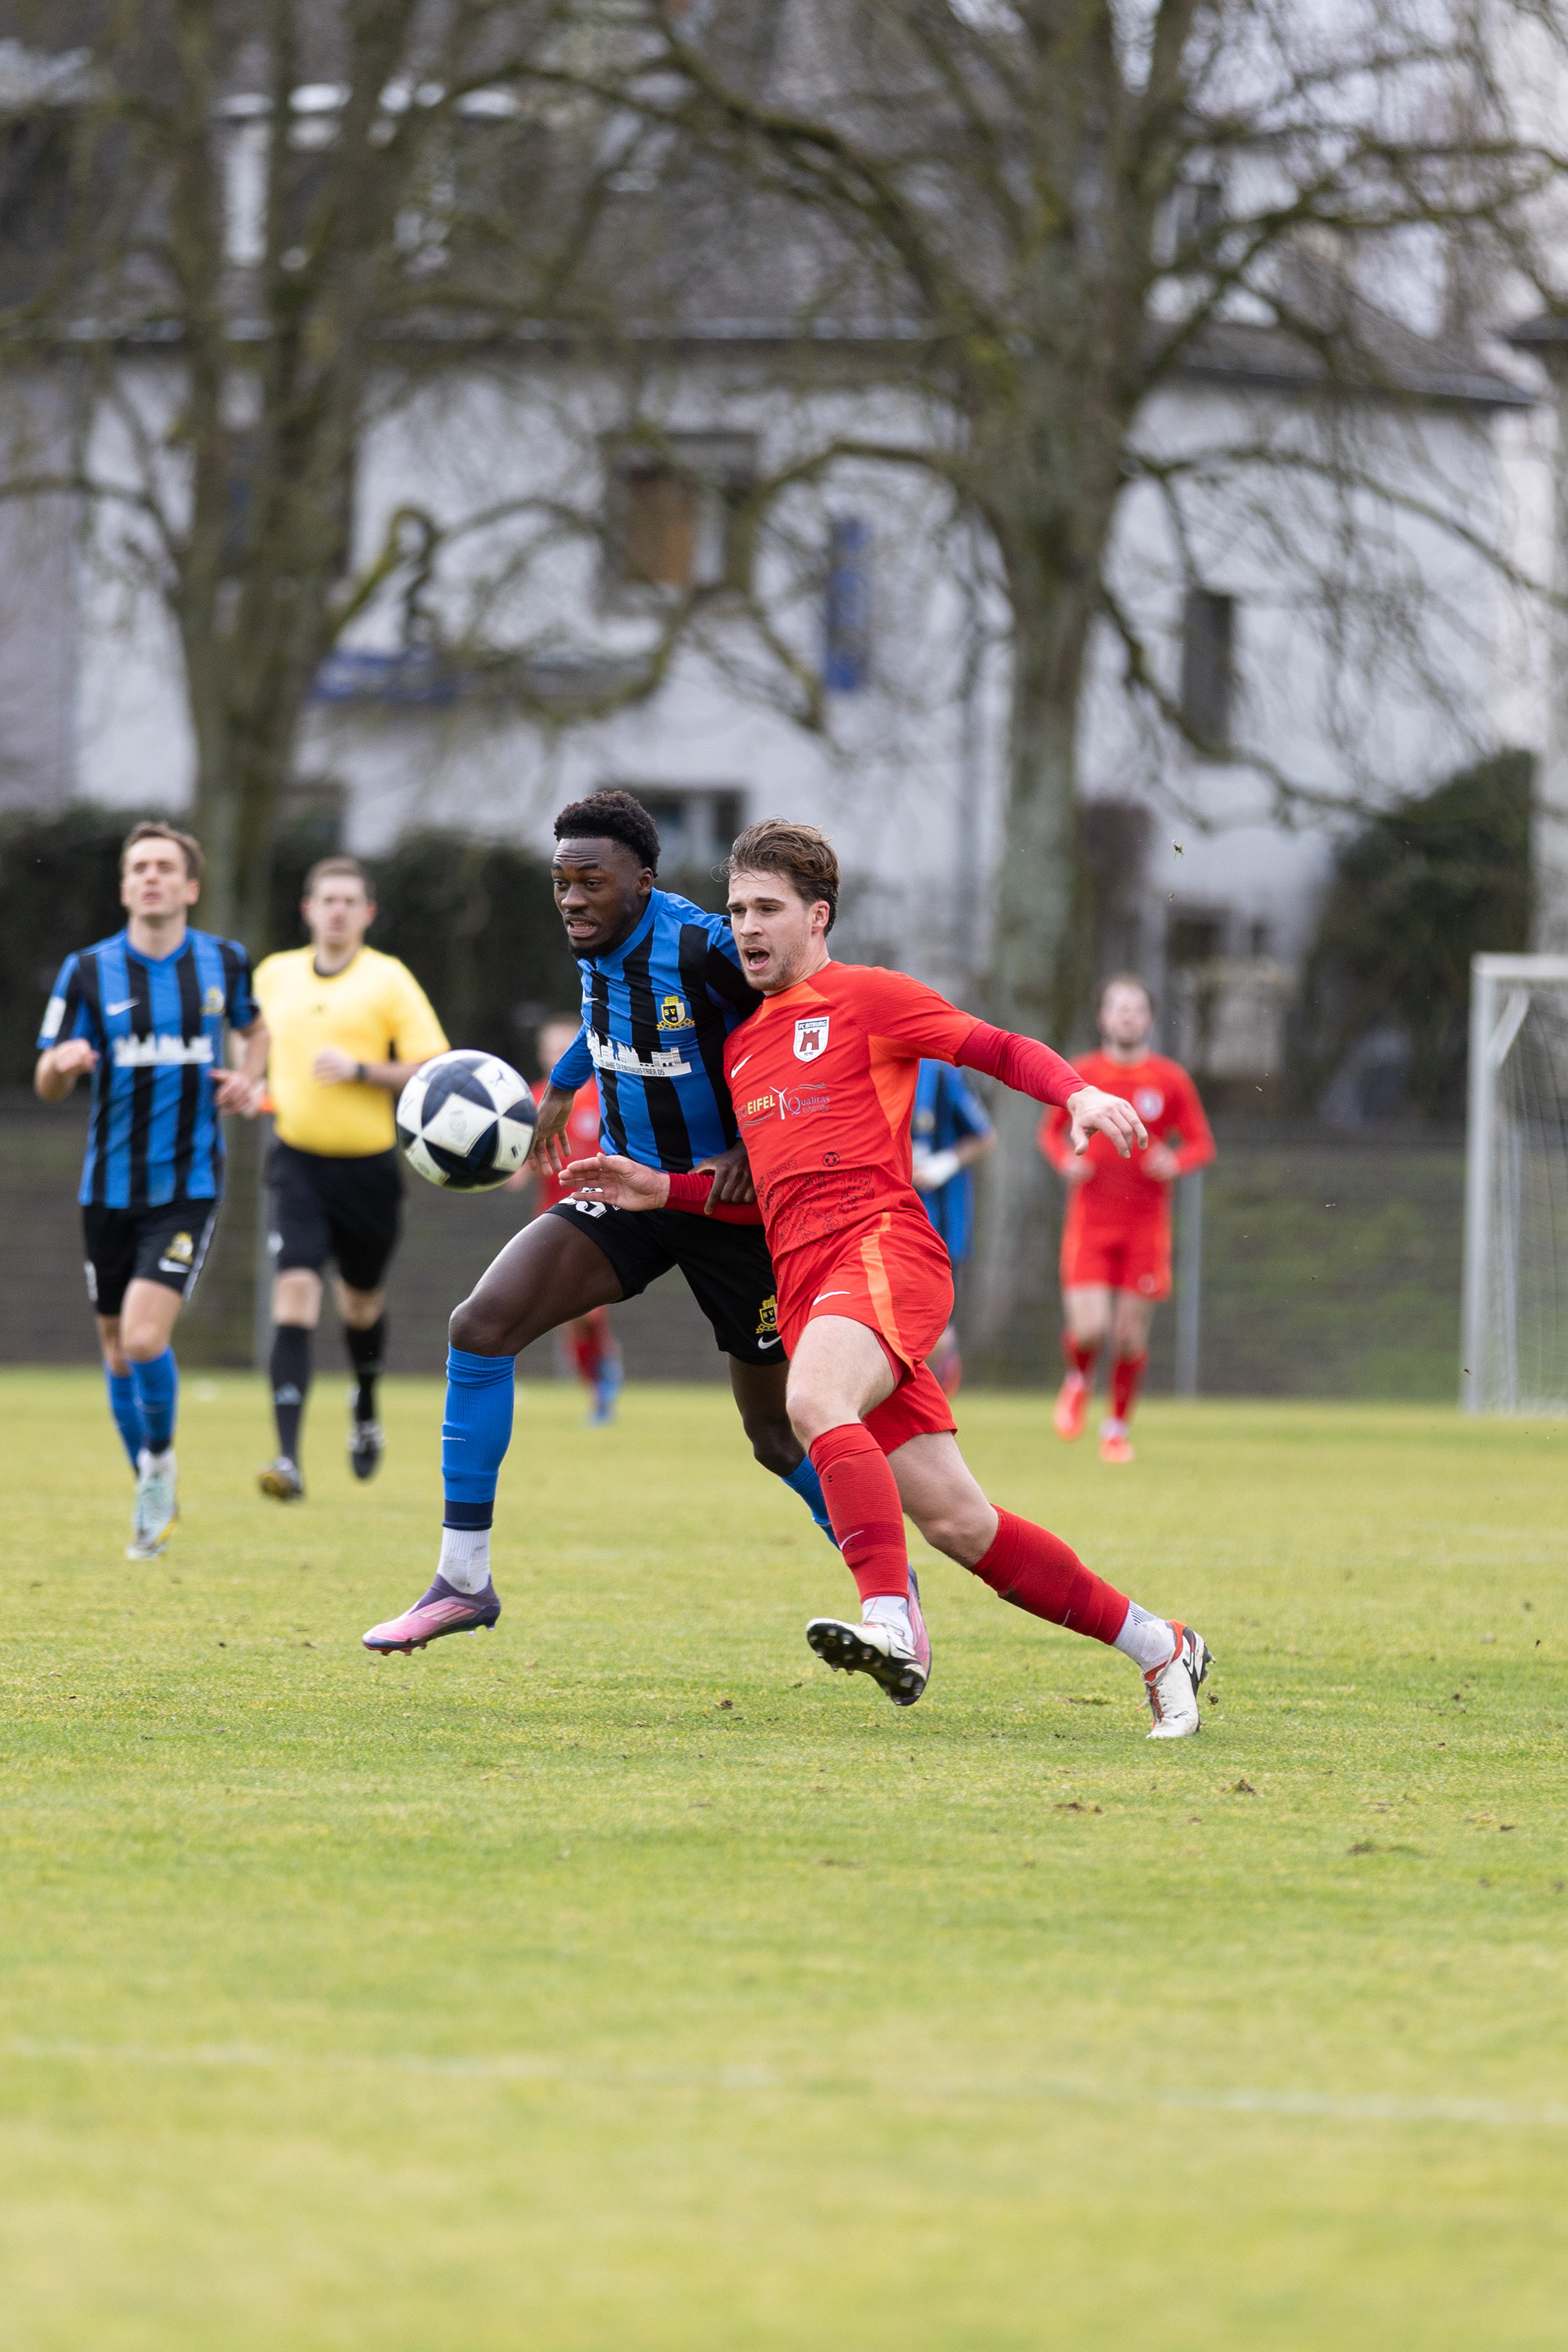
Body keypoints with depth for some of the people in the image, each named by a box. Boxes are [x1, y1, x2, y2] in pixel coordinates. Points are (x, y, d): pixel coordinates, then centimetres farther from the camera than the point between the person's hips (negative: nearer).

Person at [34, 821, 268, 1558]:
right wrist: (63, 1062, -24)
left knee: (145, 1337, -18)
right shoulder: (89, 971, -3)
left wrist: (248, 1080, 1)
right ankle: (154, 1496, 29)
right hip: (110, 1186, 2)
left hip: (189, 1185, -2)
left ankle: (159, 1462, 8)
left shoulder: (225, 962, 1)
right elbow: (46, 1086, 0)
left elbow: (255, 1029, 22)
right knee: (118, 1348, 10)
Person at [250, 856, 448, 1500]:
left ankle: (366, 1404, 51)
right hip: (298, 1162, 1)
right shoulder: (274, 974, 6)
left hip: (368, 1164, -1)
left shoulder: (388, 980, -6)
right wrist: (258, 1085, 15)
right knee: (295, 1291, -18)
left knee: (360, 1300, 16)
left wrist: (360, 1070, -20)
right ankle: (288, 1459, -25)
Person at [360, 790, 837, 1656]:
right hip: (630, 1188, 6)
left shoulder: (706, 948, -24)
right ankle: (463, 1581, -6)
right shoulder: (598, 945, -2)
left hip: (731, 1200, -6)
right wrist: (563, 1087, 26)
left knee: (780, 1436, 3)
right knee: (481, 1326, -13)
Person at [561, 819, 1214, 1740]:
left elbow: (1002, 1049, 4)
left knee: (815, 1400, -37)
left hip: (883, 1247, -6)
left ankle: (894, 1625, -49)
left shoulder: (865, 998, 6)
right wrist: (660, 1189, 24)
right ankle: (1160, 1647, 7)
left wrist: (1081, 1093, -15)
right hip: (804, 1286, 6)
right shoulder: (743, 1047, 27)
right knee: (955, 1521, -3)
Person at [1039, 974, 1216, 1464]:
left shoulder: (1171, 1080, 1)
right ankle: (1079, 1382, 21)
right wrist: (1066, 1160, -5)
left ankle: (1117, 1428, 21)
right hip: (1090, 1222, 0)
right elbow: (1051, 1130, 16)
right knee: (1088, 1328, -14)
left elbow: (1202, 1144, 5)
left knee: (1131, 1334, 1)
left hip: (1145, 1226, 0)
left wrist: (1175, 1163, -16)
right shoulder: (1082, 1075, 3)